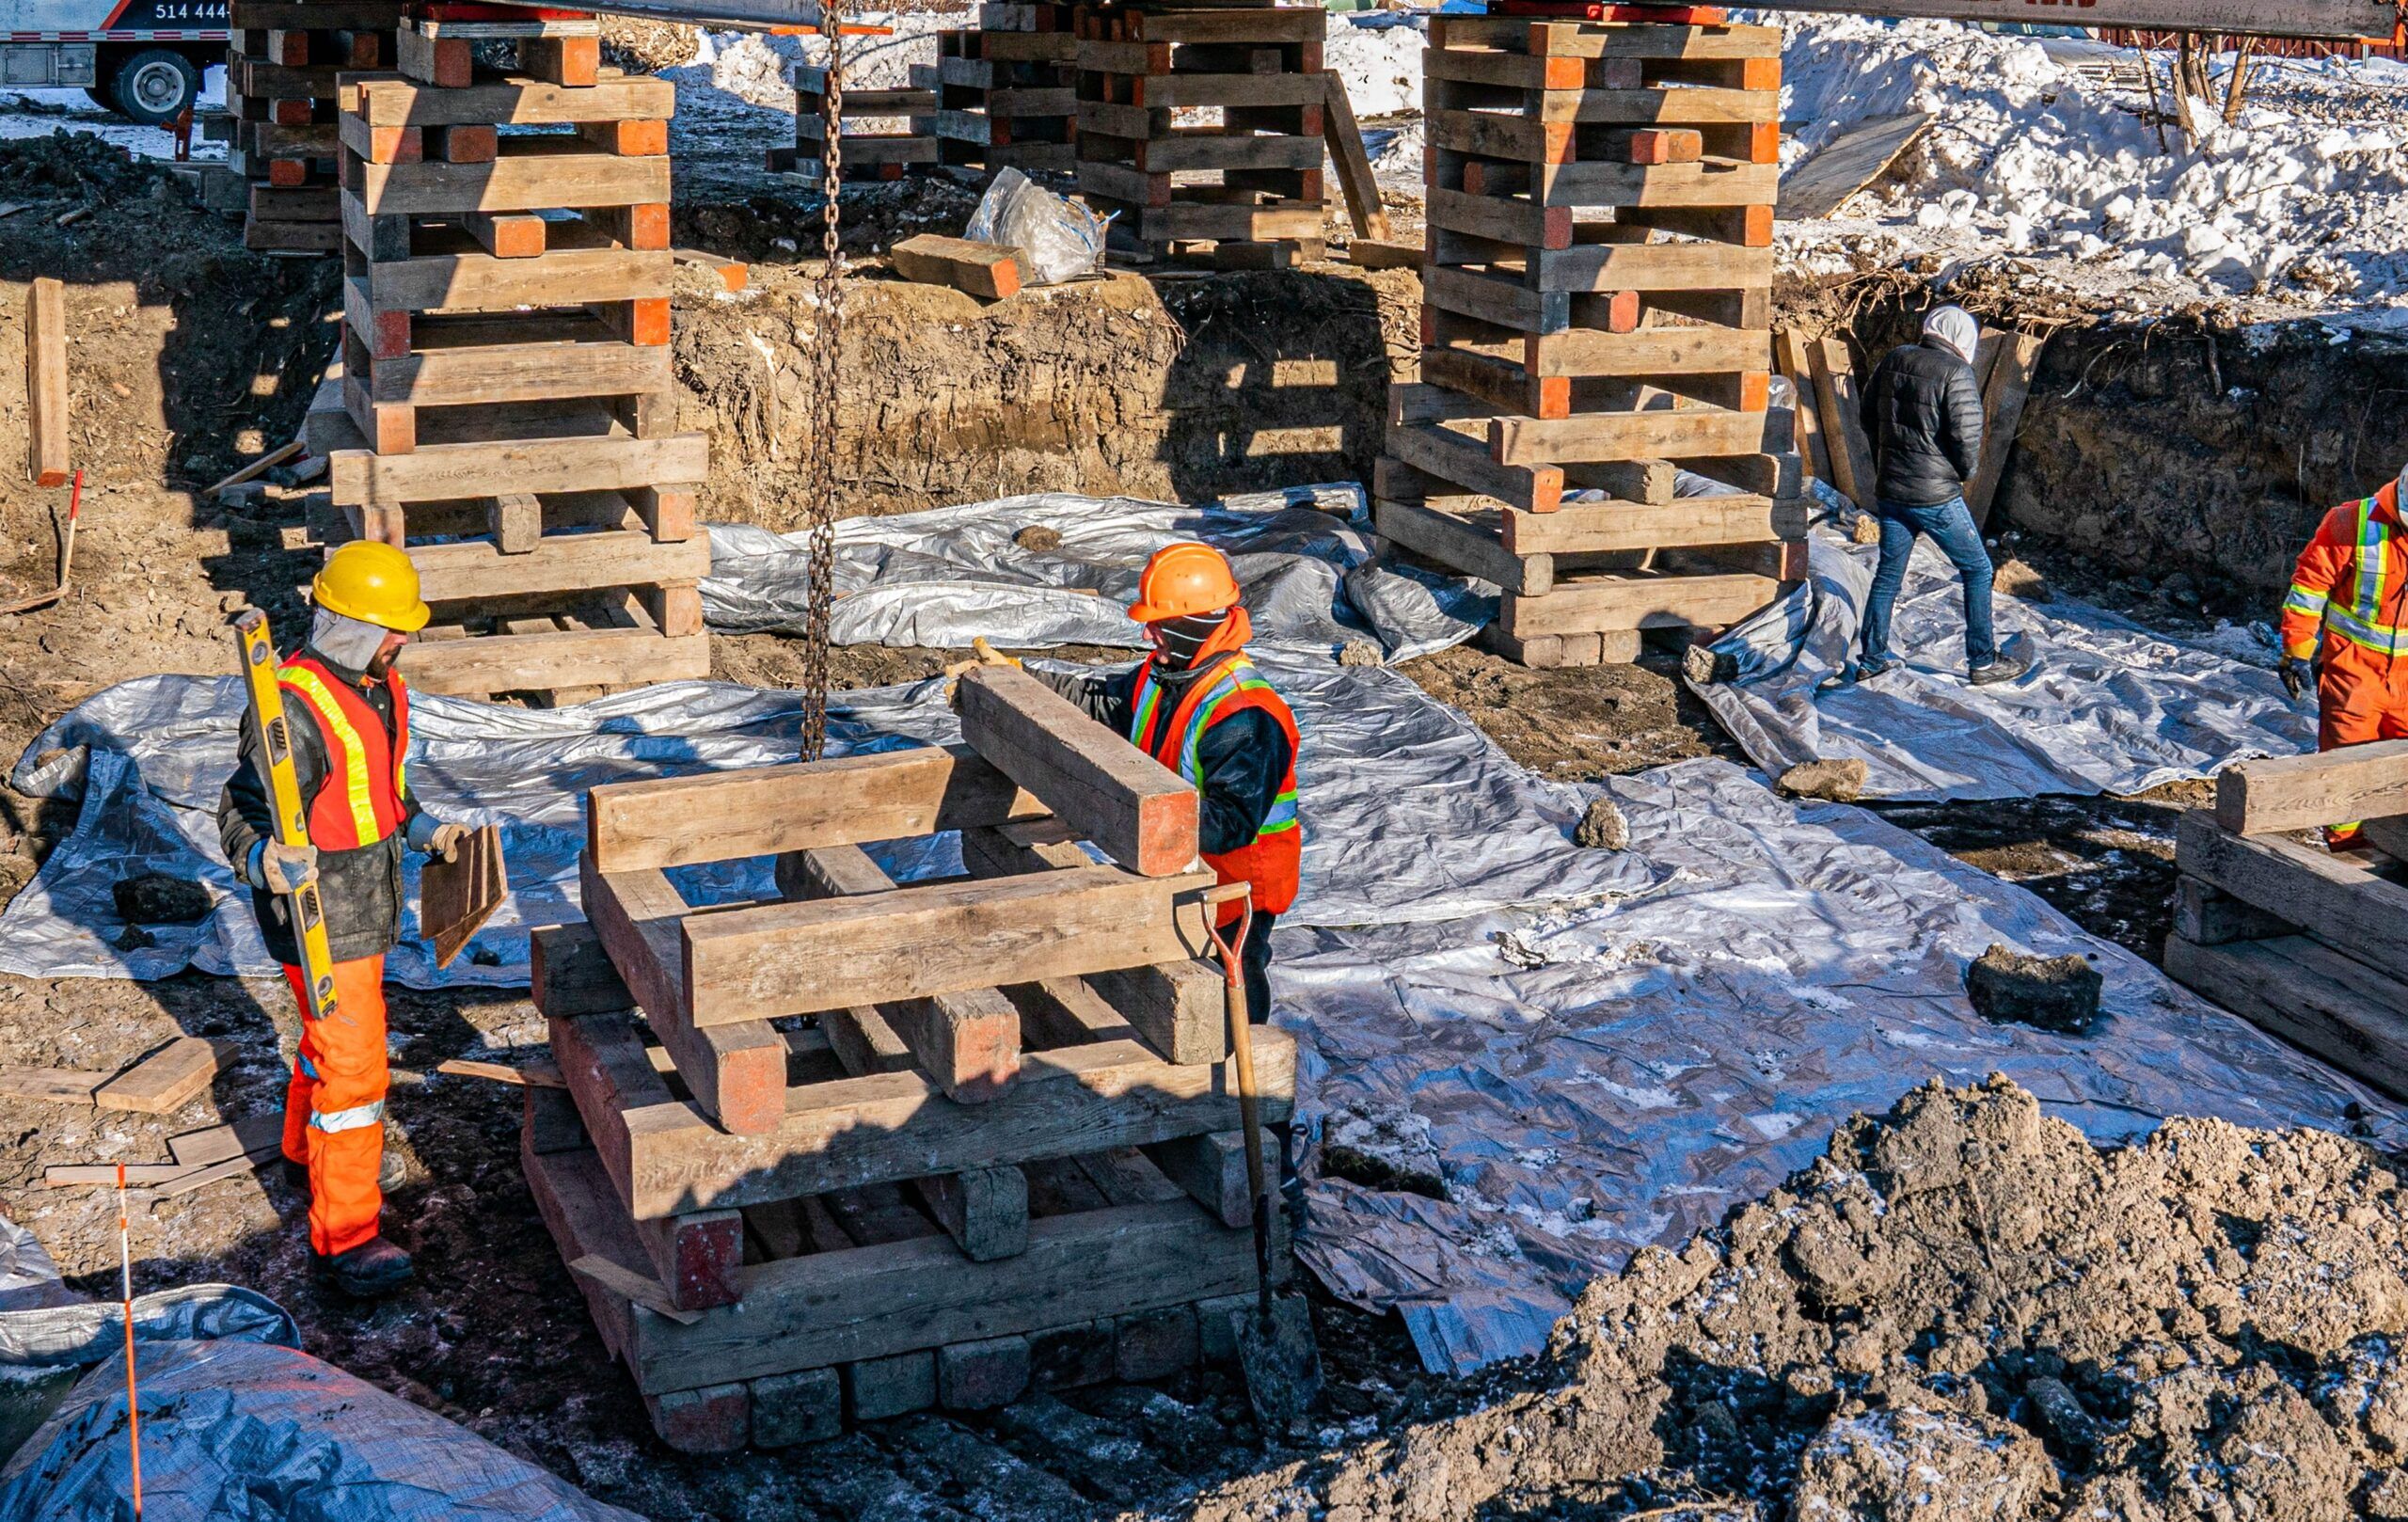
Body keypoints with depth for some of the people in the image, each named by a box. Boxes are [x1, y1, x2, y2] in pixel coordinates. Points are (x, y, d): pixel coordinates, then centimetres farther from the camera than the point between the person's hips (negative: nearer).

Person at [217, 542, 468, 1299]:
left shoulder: (380, 684, 4)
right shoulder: (295, 707, -27)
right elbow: (242, 811, -25)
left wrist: (422, 829, 10)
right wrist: (266, 861, -44)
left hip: (368, 901, 9)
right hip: (322, 914, -9)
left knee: (337, 1031, 29)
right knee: (354, 1067, -6)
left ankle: (308, 1143, 54)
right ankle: (344, 1237, 4)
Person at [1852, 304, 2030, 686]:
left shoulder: (1894, 359, 4)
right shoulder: (1955, 372, -15)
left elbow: (1868, 415, 13)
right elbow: (1967, 436, -18)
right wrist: (1966, 471, 2)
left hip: (1890, 492, 6)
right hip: (1937, 497, -6)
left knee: (1888, 573, 17)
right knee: (1977, 570, 9)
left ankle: (1871, 659, 22)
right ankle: (1982, 662, 13)